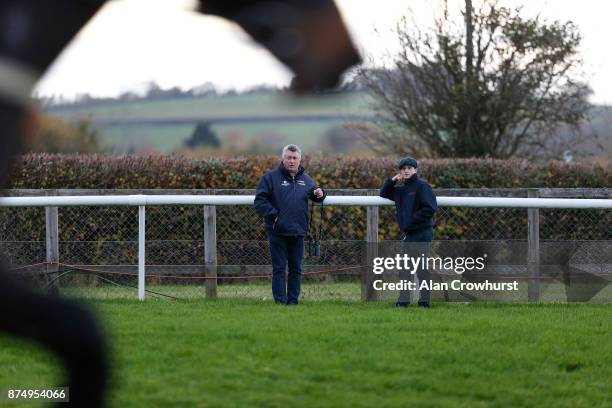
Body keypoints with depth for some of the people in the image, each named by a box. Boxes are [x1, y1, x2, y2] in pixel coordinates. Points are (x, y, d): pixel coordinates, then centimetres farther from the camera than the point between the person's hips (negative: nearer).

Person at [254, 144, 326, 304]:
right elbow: (260, 201, -7)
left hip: (298, 231, 5)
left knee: (296, 269, 9)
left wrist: (319, 194, 2)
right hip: (278, 231, -5)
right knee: (279, 268, -2)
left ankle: (293, 300, 16)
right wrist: (273, 215, -16)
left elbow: (313, 192, 26)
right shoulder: (271, 177, -4)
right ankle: (280, 301, 0)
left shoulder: (305, 179, 12)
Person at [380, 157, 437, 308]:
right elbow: (384, 194, 28)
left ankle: (424, 301, 3)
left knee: (422, 269, -3)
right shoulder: (401, 189, 15)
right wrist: (392, 181, 10)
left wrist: (412, 221, -16)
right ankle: (403, 300, 9)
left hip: (422, 234, -8)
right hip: (409, 235, 8)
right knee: (404, 269, 6)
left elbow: (430, 208, -17)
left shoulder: (422, 186, -8)